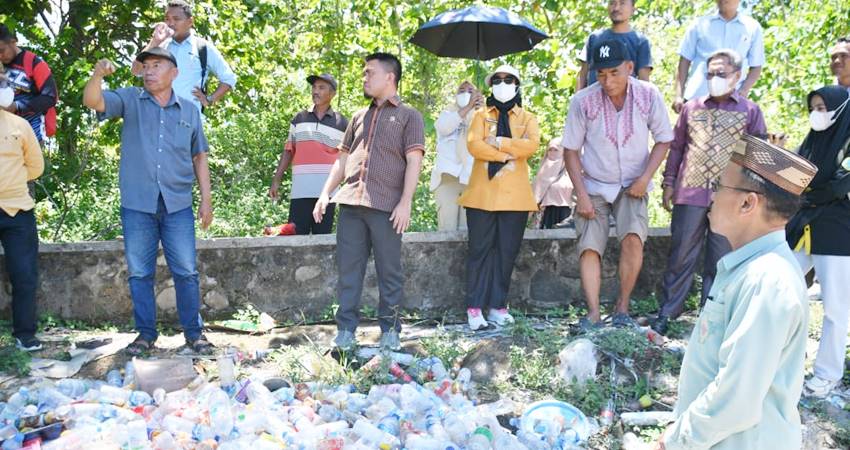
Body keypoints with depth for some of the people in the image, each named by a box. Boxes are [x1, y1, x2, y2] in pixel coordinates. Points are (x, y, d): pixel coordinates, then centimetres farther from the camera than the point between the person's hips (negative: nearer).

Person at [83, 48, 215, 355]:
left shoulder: (189, 110, 10)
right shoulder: (130, 100, 6)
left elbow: (199, 157, 13)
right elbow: (92, 101, -11)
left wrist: (206, 199, 8)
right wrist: (98, 75, -32)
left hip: (178, 205, 0)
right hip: (137, 205, 0)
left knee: (186, 272, 2)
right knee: (139, 273, 6)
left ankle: (194, 332, 14)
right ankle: (146, 333, 18)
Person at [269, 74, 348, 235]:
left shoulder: (342, 124, 6)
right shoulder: (299, 119, 12)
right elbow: (288, 151, 15)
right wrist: (276, 180, 9)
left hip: (326, 189, -1)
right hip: (300, 188, 2)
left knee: (322, 235, 2)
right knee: (296, 234, -3)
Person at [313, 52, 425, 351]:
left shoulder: (409, 116, 7)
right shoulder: (359, 117, 23)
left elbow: (414, 162, -3)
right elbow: (343, 158, 23)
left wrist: (405, 202, -14)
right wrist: (326, 193, 11)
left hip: (386, 205, -5)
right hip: (351, 203, 5)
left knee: (389, 271, 1)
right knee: (348, 268, 2)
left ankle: (390, 331, 10)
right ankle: (345, 331, 7)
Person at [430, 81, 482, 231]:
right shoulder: (447, 114, 18)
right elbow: (444, 127, -7)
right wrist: (468, 107, -16)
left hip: (471, 176, 1)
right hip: (448, 175, -1)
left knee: (468, 227, -6)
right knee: (447, 227, -12)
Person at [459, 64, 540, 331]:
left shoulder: (527, 118, 14)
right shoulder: (481, 116, 12)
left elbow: (532, 144, -7)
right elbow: (474, 145, -6)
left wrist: (498, 142, -11)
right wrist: (509, 153, -11)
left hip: (515, 195, 1)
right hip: (483, 193, -1)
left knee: (507, 252, 2)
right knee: (480, 250, -2)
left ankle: (498, 306, 10)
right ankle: (475, 308, 1)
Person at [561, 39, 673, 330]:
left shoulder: (648, 95, -11)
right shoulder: (583, 101, -14)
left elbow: (663, 140, 1)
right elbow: (571, 150, -6)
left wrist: (646, 177, -12)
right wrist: (581, 194, -11)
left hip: (632, 186, 0)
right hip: (594, 186, 0)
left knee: (633, 239, -19)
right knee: (589, 248, -9)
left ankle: (622, 309, -5)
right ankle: (593, 314, -4)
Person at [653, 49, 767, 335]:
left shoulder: (750, 111, 5)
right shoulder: (692, 108, 10)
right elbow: (676, 147, 13)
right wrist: (669, 183, 6)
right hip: (690, 195, 1)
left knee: (720, 262, 7)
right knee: (680, 257, 4)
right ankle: (667, 313, 12)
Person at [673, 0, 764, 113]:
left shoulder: (753, 28, 11)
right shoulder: (699, 24, 11)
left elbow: (756, 67, 11)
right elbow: (685, 60, 9)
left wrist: (743, 91, -8)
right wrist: (679, 95, 0)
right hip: (696, 98, 0)